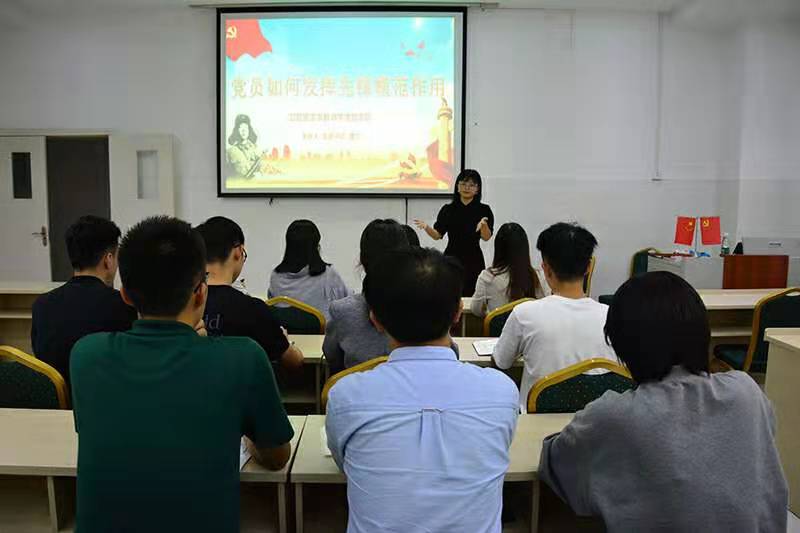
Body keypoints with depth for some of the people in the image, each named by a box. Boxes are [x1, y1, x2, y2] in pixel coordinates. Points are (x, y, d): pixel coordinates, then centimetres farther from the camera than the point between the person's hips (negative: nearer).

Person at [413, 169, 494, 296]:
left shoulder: (484, 210, 1)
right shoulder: (447, 209, 6)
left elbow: (486, 237, -9)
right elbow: (437, 235, 0)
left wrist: (484, 224, -29)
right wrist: (426, 227, -19)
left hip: (473, 261, -1)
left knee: (471, 296, -5)